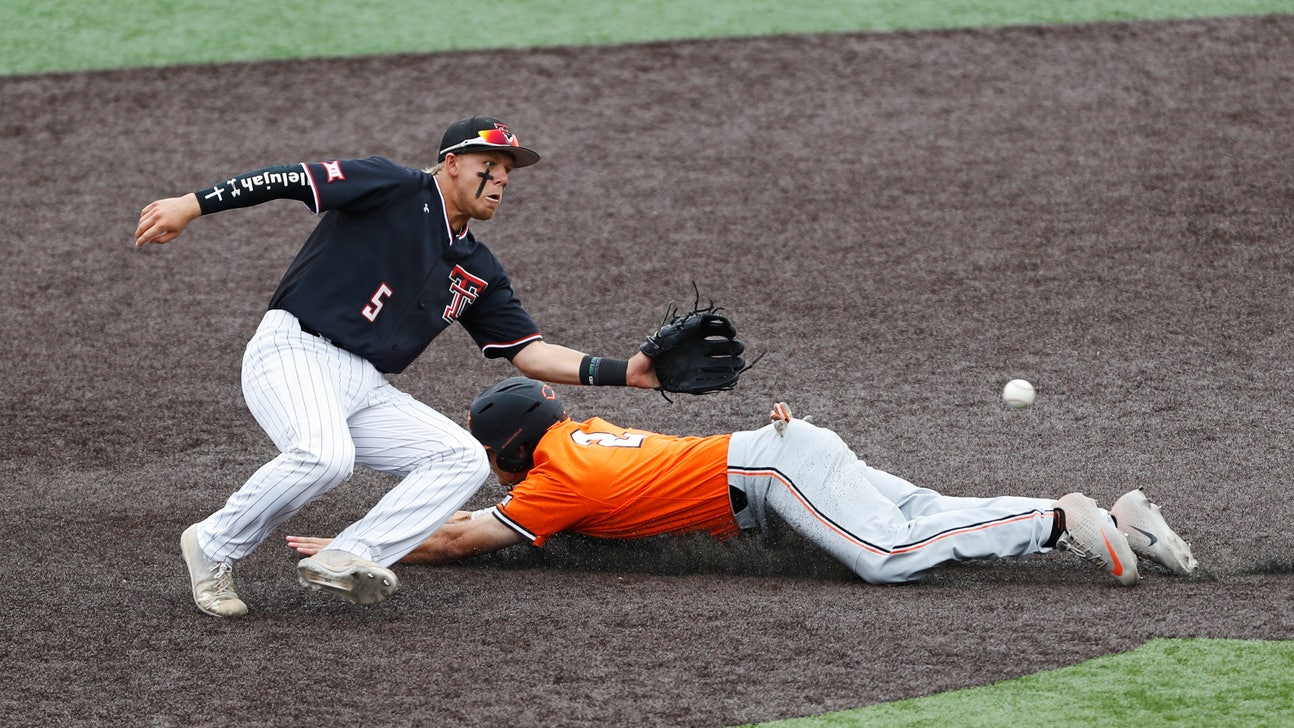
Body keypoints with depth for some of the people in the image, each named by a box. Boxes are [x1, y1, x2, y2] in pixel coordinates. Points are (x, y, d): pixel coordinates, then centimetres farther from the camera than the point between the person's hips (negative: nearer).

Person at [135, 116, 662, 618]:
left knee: (464, 459, -8)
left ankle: (345, 560, -20)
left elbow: (530, 352, 15)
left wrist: (623, 372, 2)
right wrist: (191, 206, -21)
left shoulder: (479, 271, 18)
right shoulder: (398, 191, -3)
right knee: (325, 454, -35)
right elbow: (293, 179, -11)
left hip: (366, 390, 8)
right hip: (293, 352, -8)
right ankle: (214, 547, -11)